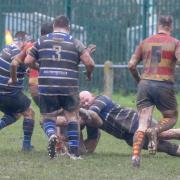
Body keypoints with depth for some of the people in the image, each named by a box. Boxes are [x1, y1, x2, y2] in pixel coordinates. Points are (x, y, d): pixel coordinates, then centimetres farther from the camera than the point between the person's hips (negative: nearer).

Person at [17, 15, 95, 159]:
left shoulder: (41, 41, 9)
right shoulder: (75, 43, 5)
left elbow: (27, 62, 9)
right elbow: (89, 63, -5)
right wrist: (89, 74, 16)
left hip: (46, 87, 1)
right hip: (69, 87, -1)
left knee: (48, 116, 13)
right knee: (72, 116, 14)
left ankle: (51, 135, -20)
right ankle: (74, 151, 9)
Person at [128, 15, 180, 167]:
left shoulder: (146, 42, 12)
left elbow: (131, 65, 9)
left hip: (145, 84, 3)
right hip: (164, 85, -3)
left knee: (143, 124, 2)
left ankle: (135, 155, -16)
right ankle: (155, 131, -15)